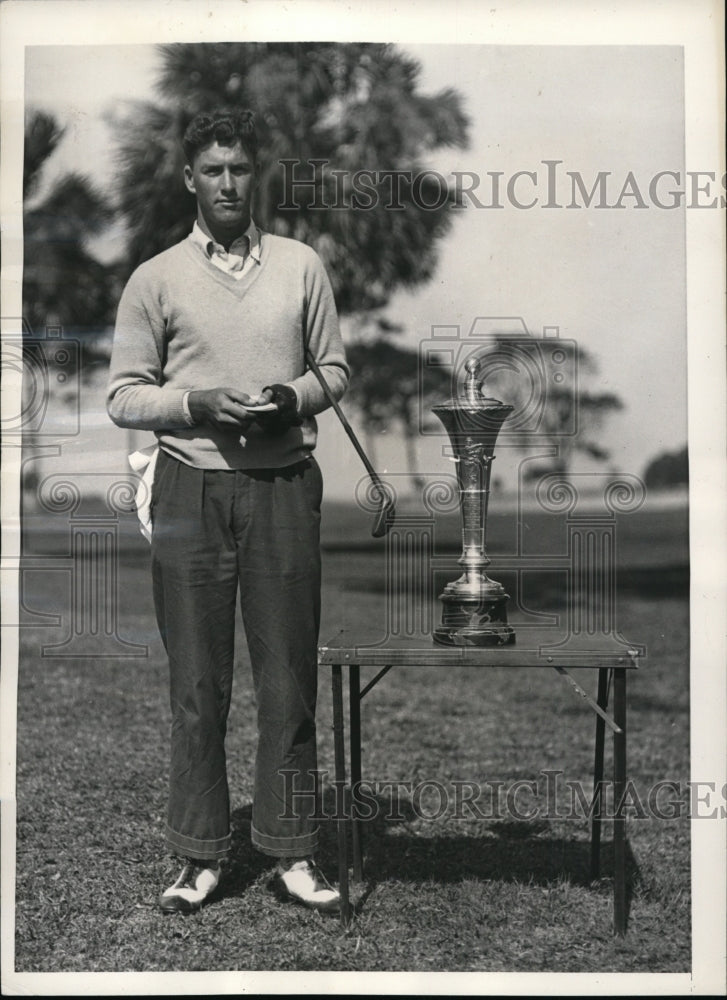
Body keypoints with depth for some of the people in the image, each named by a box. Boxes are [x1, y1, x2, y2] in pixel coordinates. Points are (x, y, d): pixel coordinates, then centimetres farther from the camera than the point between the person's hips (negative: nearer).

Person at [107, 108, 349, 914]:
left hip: (284, 486, 1)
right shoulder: (155, 279, 5)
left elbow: (335, 366, 13)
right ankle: (200, 855, 15)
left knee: (288, 678, 4)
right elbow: (123, 395, 4)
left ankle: (292, 853, 15)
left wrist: (294, 396, -8)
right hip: (192, 488, -1)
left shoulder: (301, 266, 9)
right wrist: (197, 404, -13)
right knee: (196, 682, 3)